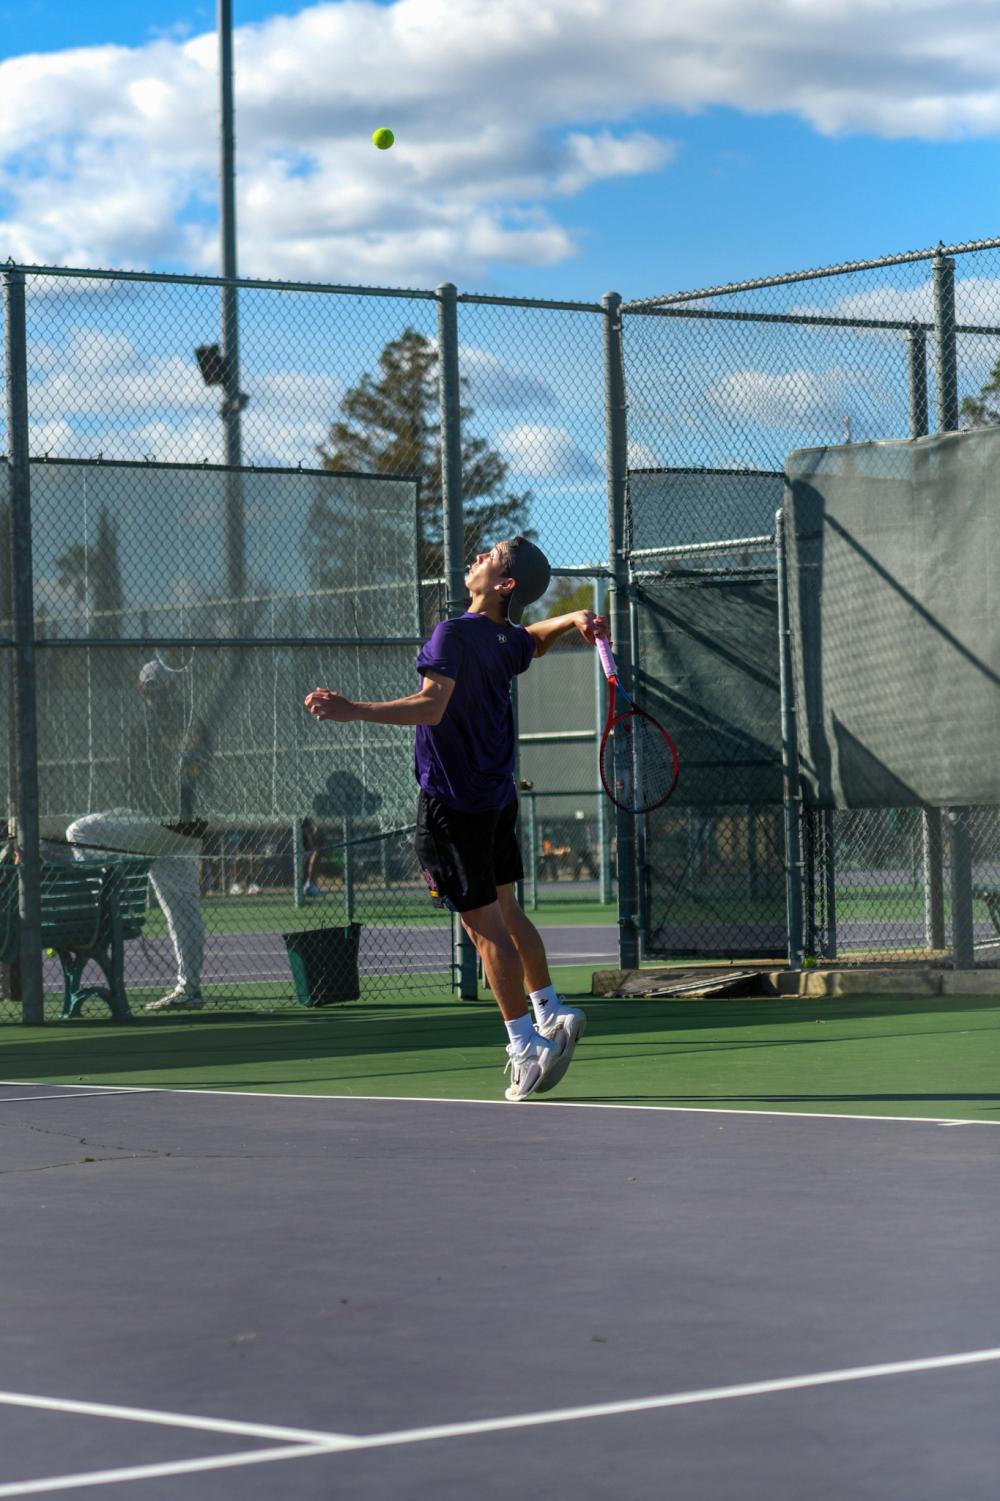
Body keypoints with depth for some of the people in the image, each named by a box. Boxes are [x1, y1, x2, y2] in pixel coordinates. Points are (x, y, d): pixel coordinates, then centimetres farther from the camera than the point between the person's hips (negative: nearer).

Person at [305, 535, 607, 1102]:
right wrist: (575, 619, 10)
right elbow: (534, 640, 30)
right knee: (507, 912, 22)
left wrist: (353, 711, -42)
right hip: (498, 795, 8)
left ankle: (528, 1046, 0)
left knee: (486, 926, -3)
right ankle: (552, 1012, 30)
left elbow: (432, 707, -34)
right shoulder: (510, 641, 4)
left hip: (454, 804, -8)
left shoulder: (456, 635, -20)